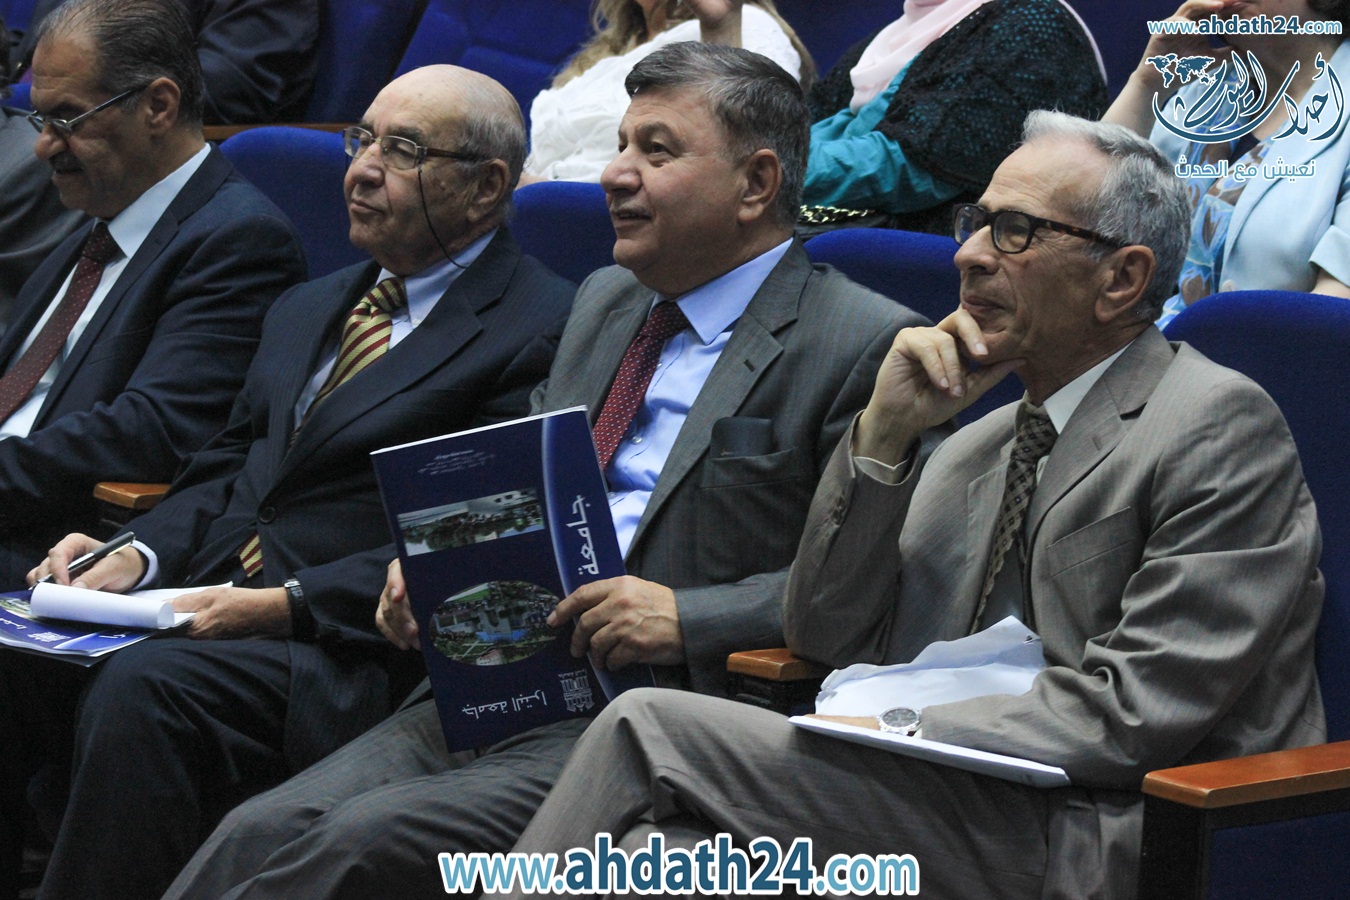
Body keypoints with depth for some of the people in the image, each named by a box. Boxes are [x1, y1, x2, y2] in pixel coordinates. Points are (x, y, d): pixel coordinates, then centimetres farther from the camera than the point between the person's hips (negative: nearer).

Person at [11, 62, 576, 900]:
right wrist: (137, 557, 1)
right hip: (212, 600, 7)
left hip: (356, 646, -7)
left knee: (139, 689, -32)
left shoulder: (544, 329, -3)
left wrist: (285, 604, -18)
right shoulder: (309, 308, 24)